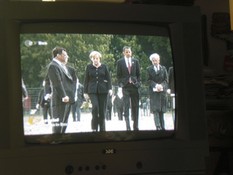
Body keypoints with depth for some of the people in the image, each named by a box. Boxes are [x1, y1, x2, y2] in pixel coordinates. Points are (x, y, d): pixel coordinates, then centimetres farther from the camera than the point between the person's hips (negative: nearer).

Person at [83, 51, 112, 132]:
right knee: (95, 107, -20)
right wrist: (85, 92, 3)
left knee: (102, 110, 1)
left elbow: (108, 79, 6)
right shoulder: (89, 67, 7)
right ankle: (94, 128, -9)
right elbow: (86, 80, 8)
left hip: (103, 90, 1)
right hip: (92, 91, -1)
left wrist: (110, 88, -8)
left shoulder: (104, 67, 7)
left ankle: (102, 129, 12)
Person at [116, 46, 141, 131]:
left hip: (134, 86, 2)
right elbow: (118, 75, 4)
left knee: (135, 106, 5)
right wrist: (120, 85, -5)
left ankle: (135, 126, 12)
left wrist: (138, 83, 2)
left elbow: (138, 74, 12)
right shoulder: (120, 62, 3)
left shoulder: (135, 61, 10)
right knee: (126, 106, -9)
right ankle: (128, 126, -11)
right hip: (125, 86, -2)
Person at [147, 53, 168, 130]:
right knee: (155, 109, -11)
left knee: (162, 110, 3)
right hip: (153, 91, -2)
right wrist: (156, 85, -15)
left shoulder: (163, 68, 11)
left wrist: (161, 85, -10)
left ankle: (162, 127, 6)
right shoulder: (149, 69, 5)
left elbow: (166, 79, 7)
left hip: (162, 91, 2)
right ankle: (158, 126, -15)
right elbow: (149, 80, 0)